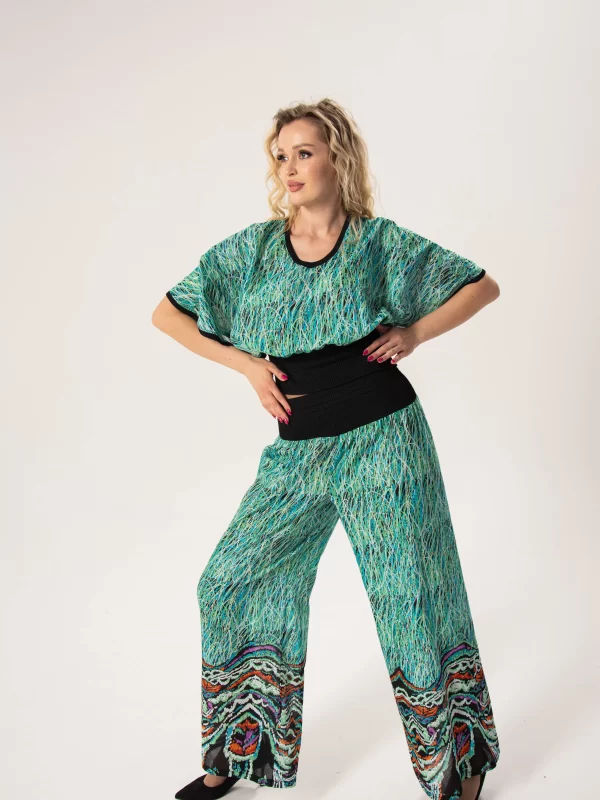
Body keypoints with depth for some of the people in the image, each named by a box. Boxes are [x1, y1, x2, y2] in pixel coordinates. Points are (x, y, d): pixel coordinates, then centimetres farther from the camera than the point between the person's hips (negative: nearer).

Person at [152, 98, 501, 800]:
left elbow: (483, 285, 8)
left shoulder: (380, 241, 0)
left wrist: (415, 331, -5)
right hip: (298, 452, 3)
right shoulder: (253, 248, 5)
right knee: (230, 582, 4)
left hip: (382, 439, -3)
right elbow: (167, 313, 10)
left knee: (412, 596, 2)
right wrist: (244, 363, 1)